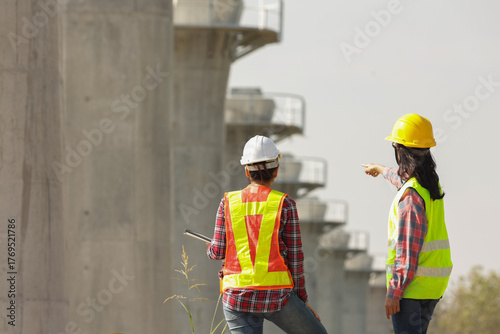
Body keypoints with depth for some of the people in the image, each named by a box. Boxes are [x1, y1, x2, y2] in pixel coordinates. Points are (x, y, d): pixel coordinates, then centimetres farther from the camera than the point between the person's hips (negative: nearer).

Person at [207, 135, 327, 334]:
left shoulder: (229, 202, 3)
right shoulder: (284, 205, -3)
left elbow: (218, 251, 4)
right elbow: (295, 258, -1)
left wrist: (211, 249, 28)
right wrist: (302, 297, 10)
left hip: (236, 296, 2)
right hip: (276, 294, -2)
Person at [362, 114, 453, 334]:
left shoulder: (410, 195, -20)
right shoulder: (432, 184, 8)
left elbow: (408, 251, -22)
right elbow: (404, 178, 35)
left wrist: (394, 291, -20)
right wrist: (382, 170, 55)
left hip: (411, 283, -9)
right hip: (434, 284, 9)